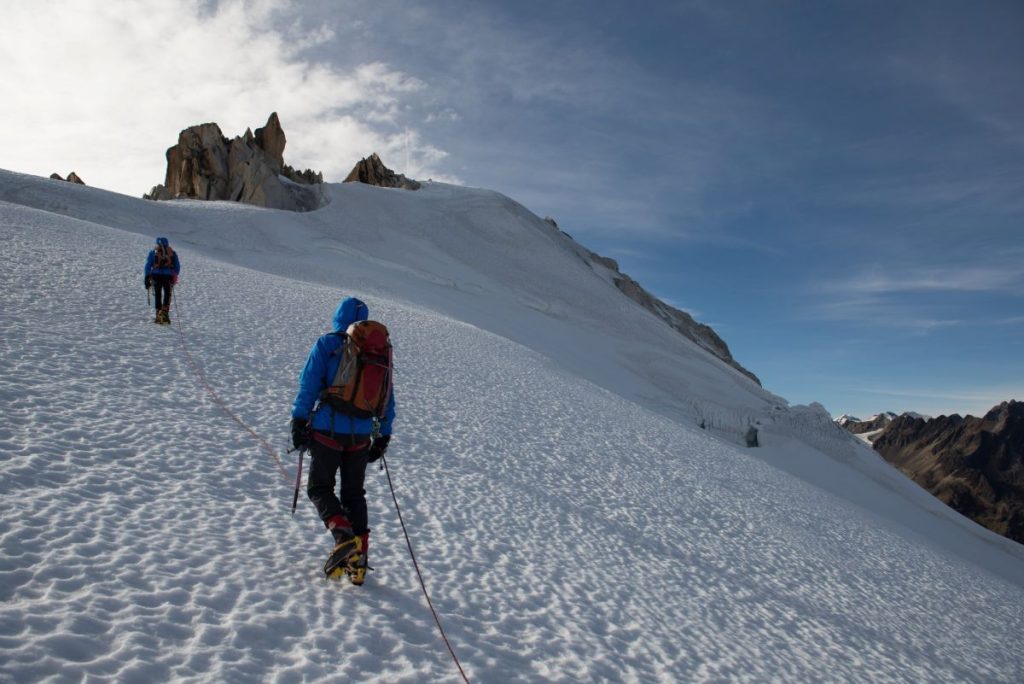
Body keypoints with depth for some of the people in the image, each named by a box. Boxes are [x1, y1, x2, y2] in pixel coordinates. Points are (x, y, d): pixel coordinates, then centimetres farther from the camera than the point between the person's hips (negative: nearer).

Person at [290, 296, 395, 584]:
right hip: (361, 436, 4)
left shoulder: (327, 344, -3)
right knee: (354, 493, 16)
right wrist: (383, 436, 17)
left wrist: (299, 420, -3)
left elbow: (309, 384, -8)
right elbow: (388, 399, 11)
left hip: (328, 430, -4)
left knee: (319, 487, 10)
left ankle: (343, 535, -13)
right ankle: (358, 556, 12)